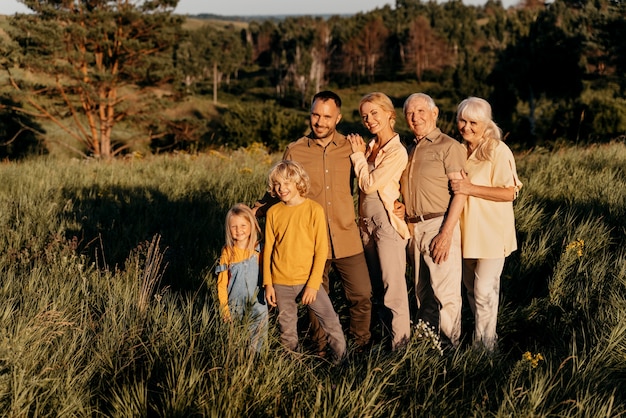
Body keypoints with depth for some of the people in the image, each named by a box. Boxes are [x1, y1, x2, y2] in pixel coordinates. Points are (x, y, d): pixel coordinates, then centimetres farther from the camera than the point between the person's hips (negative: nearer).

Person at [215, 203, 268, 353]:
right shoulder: (227, 252, -3)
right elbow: (222, 283, 0)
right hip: (234, 305, 0)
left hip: (256, 303, 0)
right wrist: (224, 308, -3)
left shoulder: (259, 250, -4)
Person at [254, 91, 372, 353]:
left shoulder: (350, 148, 1)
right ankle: (321, 351, 29)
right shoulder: (294, 152, -1)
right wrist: (254, 211, -1)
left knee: (362, 295, 2)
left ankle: (362, 346, 23)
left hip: (346, 238, 0)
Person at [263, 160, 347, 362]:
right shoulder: (273, 212, 1)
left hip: (307, 281, -2)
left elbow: (321, 250, -7)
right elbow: (268, 249, 6)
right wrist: (268, 284, 2)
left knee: (331, 322, -4)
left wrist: (313, 284, -11)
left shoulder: (314, 210, -7)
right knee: (287, 331, 11)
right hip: (281, 284, 2)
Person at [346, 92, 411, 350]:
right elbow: (363, 185, 10)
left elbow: (369, 184, -17)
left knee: (393, 286, -2)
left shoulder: (397, 152, -15)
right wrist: (360, 152, 2)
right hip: (367, 221, 8)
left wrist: (358, 154, -8)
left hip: (387, 222, -8)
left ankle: (400, 343, 6)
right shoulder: (370, 147, 8)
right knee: (377, 284, 15)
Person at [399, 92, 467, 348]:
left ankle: (449, 345, 3)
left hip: (439, 224, -7)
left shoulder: (448, 147, -5)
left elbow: (460, 193, -12)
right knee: (422, 291, 13)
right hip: (413, 227, 7)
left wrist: (446, 233, -19)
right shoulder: (410, 151, 18)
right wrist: (401, 206, 3)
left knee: (446, 291, -6)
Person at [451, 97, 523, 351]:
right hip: (467, 230, 7)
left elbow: (509, 193, -20)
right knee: (471, 287, 15)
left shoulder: (498, 151, -14)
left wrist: (470, 188, -24)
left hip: (491, 232, -7)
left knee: (484, 291, -7)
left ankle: (484, 345, 5)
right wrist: (453, 186, 2)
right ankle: (481, 334, 30)